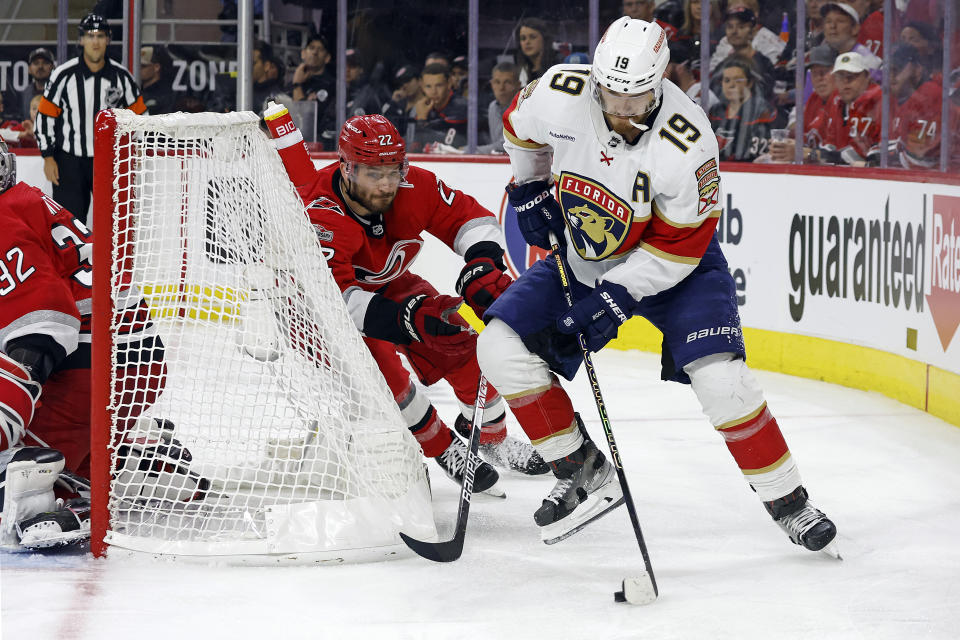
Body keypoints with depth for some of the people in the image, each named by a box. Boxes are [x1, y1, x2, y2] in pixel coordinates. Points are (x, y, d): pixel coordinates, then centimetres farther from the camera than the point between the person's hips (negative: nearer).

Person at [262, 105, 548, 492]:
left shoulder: (414, 188, -24)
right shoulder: (319, 217, -40)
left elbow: (469, 217, -13)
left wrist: (483, 265, -35)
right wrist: (407, 317, -59)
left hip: (386, 285, 5)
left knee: (462, 345, -5)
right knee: (378, 366, -28)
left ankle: (489, 435, 22)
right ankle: (444, 449, -7)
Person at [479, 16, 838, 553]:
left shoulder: (686, 142, -32)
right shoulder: (559, 96, -23)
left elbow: (680, 245, -24)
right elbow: (521, 129, 4)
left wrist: (615, 300, -27)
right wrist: (530, 191, 4)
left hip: (674, 268, -4)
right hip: (579, 260, 4)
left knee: (719, 377, -23)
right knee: (502, 347, -10)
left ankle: (788, 501, -5)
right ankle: (585, 473, 3)